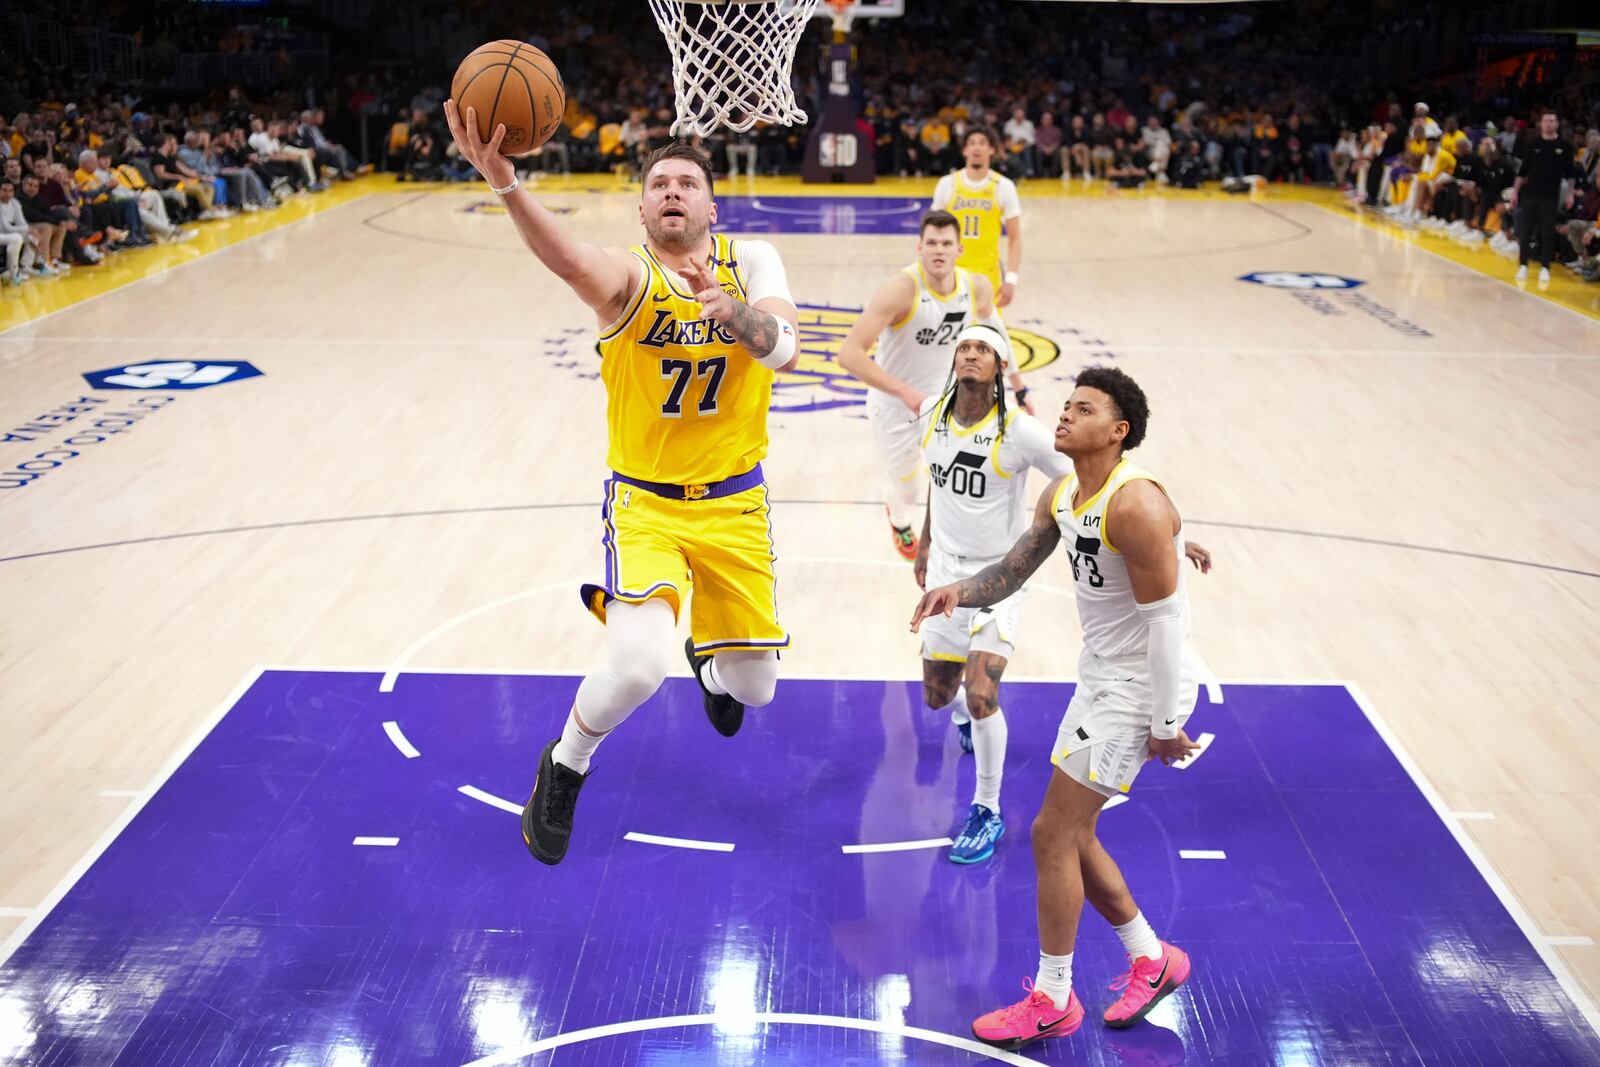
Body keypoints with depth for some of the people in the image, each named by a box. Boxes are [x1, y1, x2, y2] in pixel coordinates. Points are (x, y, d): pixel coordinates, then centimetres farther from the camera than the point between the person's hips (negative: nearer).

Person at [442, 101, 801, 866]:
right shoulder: (629, 275, -13)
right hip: (645, 501, -3)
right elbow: (572, 262, -38)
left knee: (754, 687, 11)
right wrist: (505, 185, -58)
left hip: (735, 502, 3)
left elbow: (784, 349, -21)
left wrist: (726, 307, -42)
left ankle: (708, 662, 52)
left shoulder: (751, 262, -4)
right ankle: (563, 772, 8)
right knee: (638, 666, -25)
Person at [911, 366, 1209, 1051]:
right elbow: (1013, 570, 9)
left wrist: (1166, 723, -20)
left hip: (1140, 687, -9)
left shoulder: (1136, 506, -25)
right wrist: (960, 591, -12)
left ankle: (1051, 1002, 12)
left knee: (1052, 833, -5)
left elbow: (1166, 619, -23)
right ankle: (1152, 960, 34)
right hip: (1101, 678, 9)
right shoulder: (1059, 495, 4)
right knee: (1071, 833, 15)